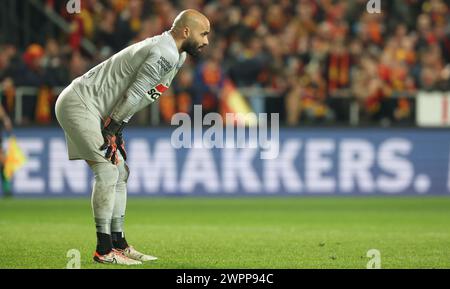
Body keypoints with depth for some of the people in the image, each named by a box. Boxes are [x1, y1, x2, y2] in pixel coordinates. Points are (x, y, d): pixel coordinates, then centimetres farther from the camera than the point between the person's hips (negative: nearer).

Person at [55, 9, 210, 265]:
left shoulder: (177, 56, 12)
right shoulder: (165, 54, -21)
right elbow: (133, 95, -21)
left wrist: (116, 128, 6)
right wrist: (112, 128, -15)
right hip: (80, 104, -11)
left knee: (120, 174, 12)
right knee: (108, 171, -13)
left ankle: (118, 244, 19)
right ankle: (104, 250, -10)